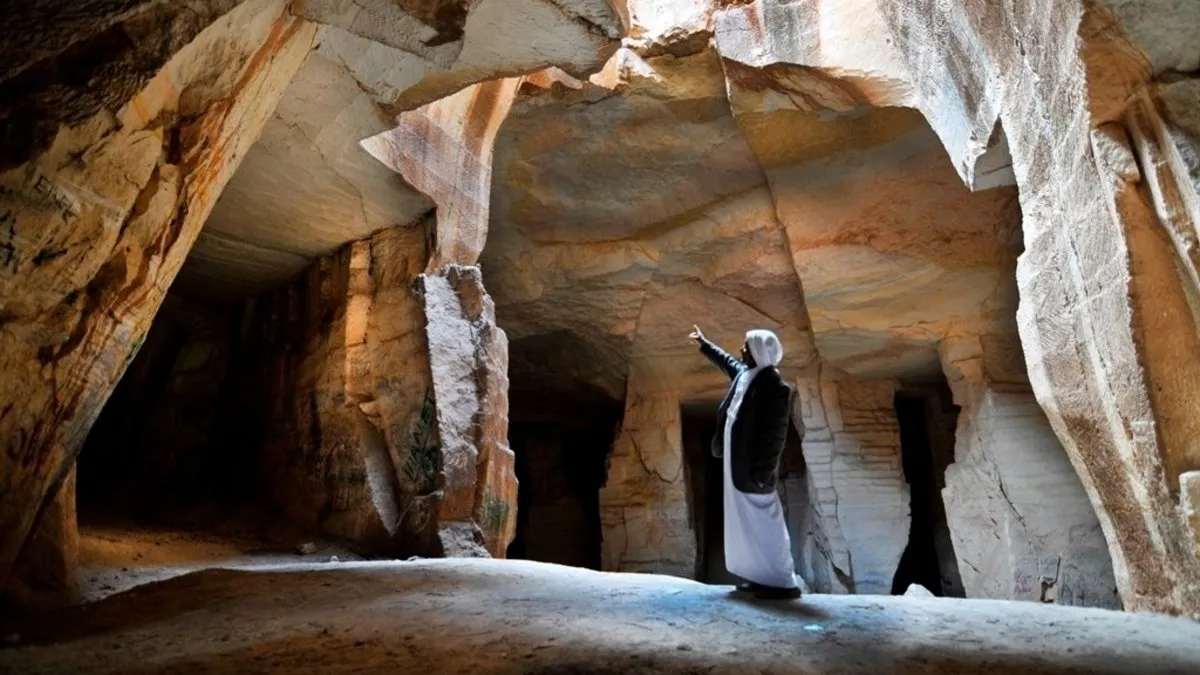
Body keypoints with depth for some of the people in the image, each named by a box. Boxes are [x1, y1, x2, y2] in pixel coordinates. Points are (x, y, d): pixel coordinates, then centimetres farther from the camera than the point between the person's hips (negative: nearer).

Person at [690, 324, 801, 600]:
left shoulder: (775, 387, -20)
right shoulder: (744, 373, 6)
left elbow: (776, 434, -20)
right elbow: (727, 361, 30)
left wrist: (763, 471, -20)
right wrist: (704, 344, 39)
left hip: (752, 468, -9)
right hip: (737, 464, 10)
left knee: (763, 524, 0)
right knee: (745, 523, 15)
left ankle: (783, 582, 12)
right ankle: (761, 576, 26)